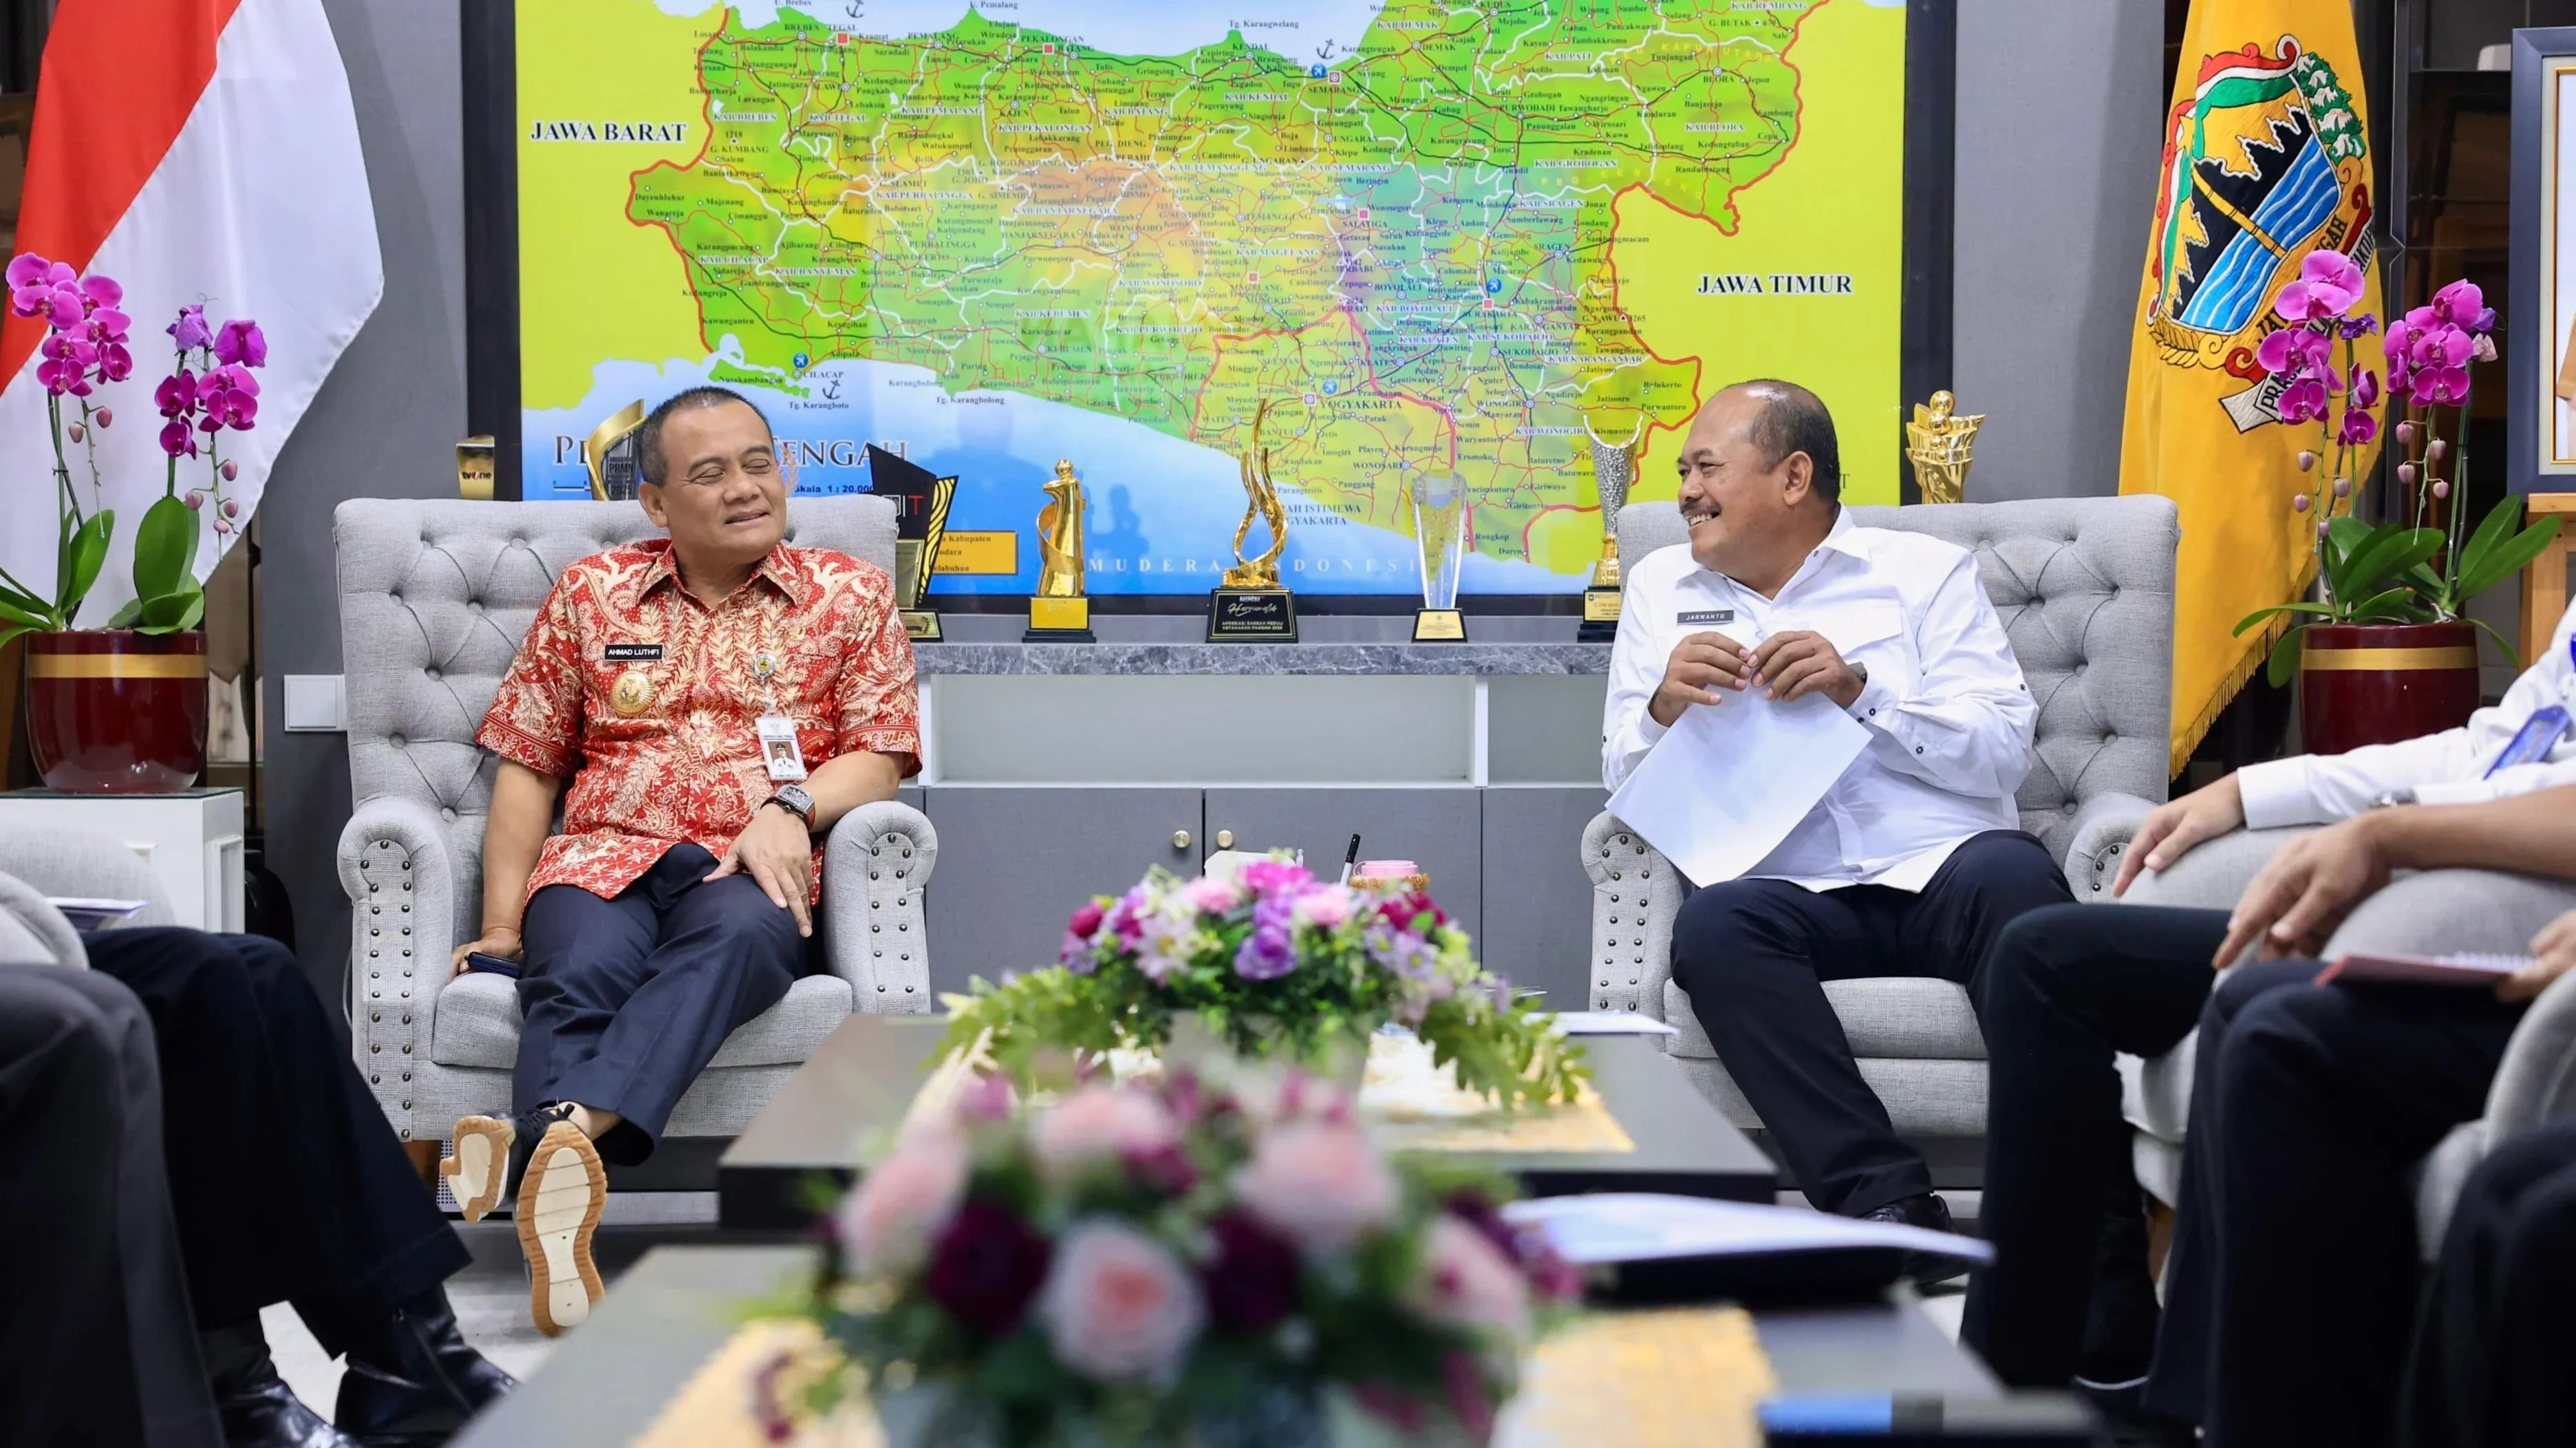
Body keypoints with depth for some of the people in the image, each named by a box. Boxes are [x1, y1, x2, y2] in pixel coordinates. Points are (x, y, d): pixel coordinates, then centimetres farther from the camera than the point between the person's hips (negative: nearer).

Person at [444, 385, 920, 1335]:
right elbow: (526, 767, 19)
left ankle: (561, 1132, -60)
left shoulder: (850, 595, 17)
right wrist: (501, 922, 6)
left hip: (753, 871, -1)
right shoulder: (592, 593, 20)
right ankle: (554, 1229, -54)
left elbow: (881, 757, 10)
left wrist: (790, 806, -12)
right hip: (604, 858, 2)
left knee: (736, 931, -39)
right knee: (579, 972, -35)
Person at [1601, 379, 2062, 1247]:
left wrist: (1861, 688, -9)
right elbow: (1624, 778, 17)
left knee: (2008, 873, -35)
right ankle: (1888, 1203, -40)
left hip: (1943, 874, -1)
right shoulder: (1662, 588, 24)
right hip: (1798, 902, 1)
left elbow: (2004, 752, 4)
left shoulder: (1923, 572, 16)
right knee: (1713, 924, -34)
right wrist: (1665, 707, -4)